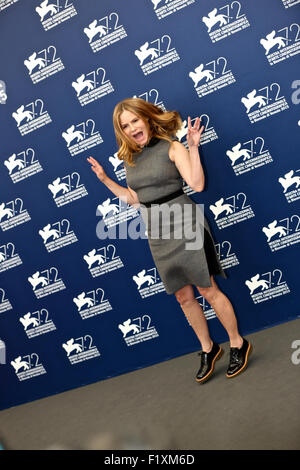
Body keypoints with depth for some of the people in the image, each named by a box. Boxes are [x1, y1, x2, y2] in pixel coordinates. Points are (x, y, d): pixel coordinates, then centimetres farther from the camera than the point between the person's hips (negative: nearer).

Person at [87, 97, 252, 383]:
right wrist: (105, 180, 12)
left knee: (207, 290, 1)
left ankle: (238, 344, 18)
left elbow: (197, 184, -16)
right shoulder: (129, 159, 8)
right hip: (157, 234, 5)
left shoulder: (171, 147, -7)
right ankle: (208, 349, 28)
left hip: (184, 225, -5)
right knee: (183, 297, 11)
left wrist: (193, 147, -22)